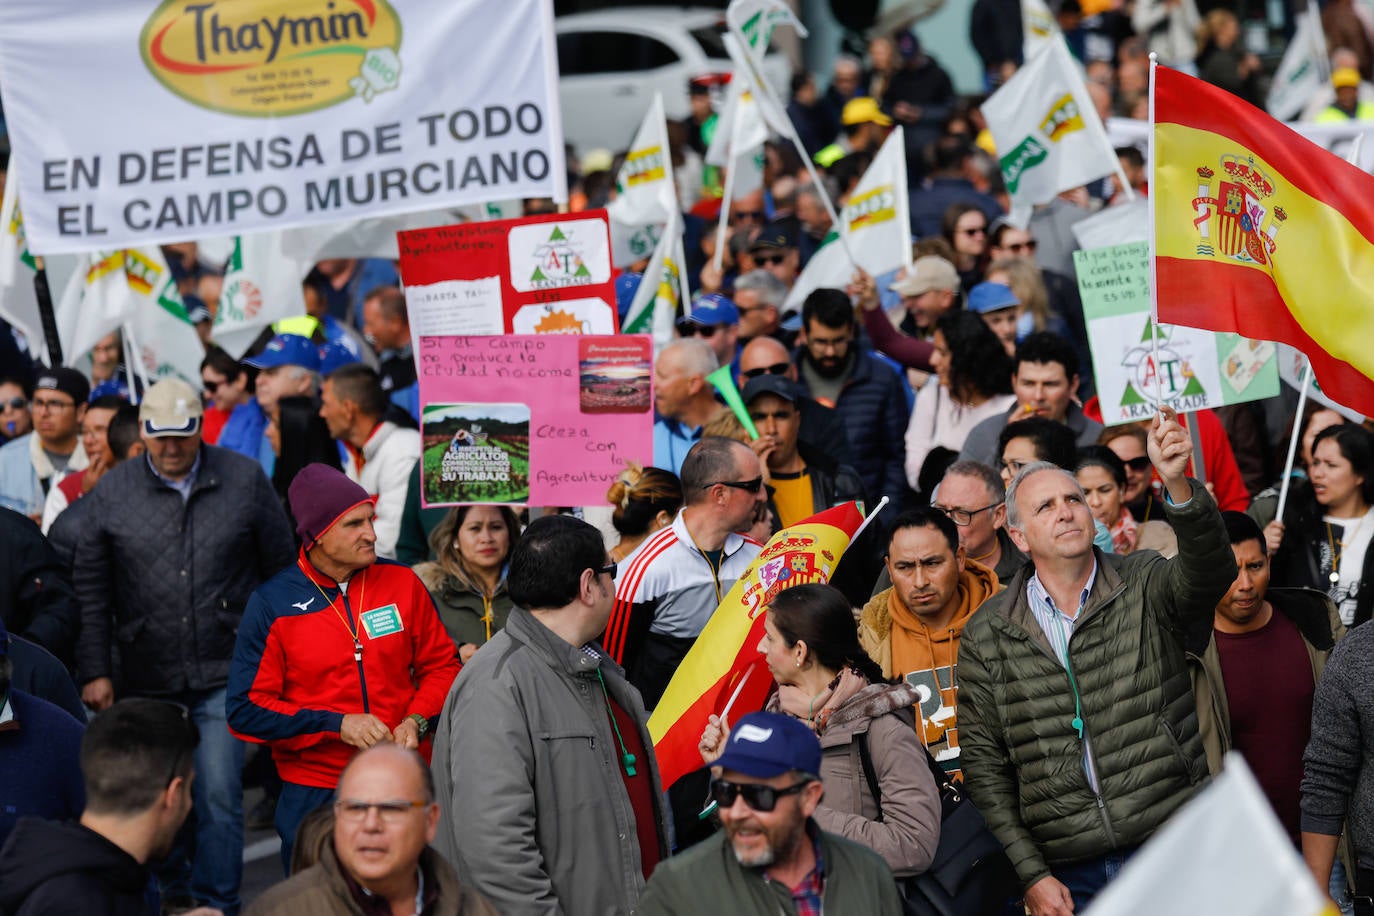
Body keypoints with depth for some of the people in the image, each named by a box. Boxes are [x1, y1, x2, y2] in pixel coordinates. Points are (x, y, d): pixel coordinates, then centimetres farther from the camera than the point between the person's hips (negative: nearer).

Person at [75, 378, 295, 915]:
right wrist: (96, 670, 0)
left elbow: (281, 567, 7)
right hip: (145, 679, 2)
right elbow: (91, 589, 6)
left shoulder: (244, 480, 0)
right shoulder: (113, 491, 2)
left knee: (218, 798, -7)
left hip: (223, 674, -2)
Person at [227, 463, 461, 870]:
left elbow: (440, 665, 12)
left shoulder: (402, 583, 3)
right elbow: (246, 708, -7)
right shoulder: (271, 603, -5)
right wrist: (335, 725, -15)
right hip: (314, 794, -2)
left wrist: (417, 721, -8)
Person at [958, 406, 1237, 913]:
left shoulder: (1145, 587, 3)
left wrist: (1178, 483, -38)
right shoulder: (987, 635, 5)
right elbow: (983, 765, 5)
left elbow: (1207, 571, -20)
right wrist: (1032, 874, -2)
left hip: (1171, 850, -1)